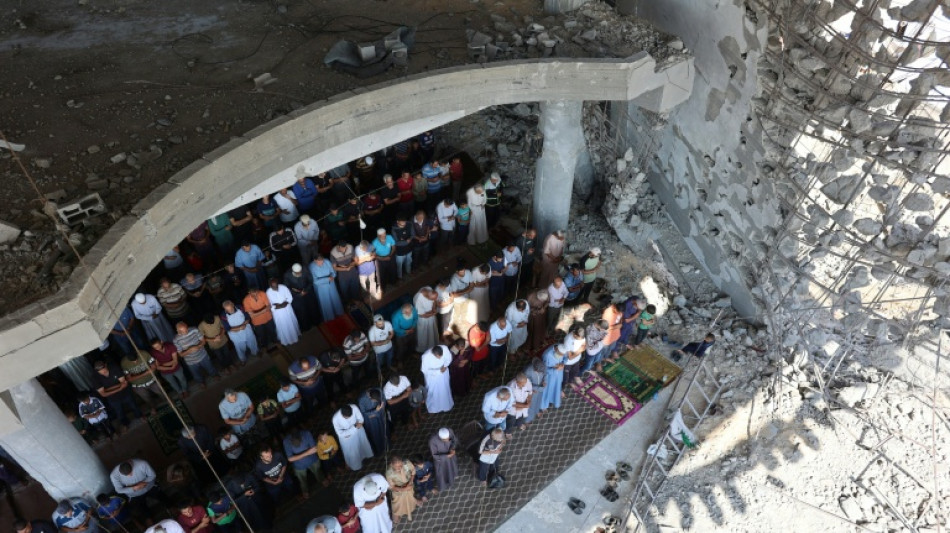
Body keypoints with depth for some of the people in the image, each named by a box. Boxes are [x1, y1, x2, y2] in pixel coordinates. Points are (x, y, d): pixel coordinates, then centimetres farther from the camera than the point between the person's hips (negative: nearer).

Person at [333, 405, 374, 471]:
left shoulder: (354, 408, -34)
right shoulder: (336, 419, -39)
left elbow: (360, 418, -14)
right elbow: (340, 434, -26)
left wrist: (359, 423, -37)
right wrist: (354, 427, -31)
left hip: (358, 431, 3)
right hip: (347, 437, -3)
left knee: (363, 443, 31)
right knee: (351, 452, 22)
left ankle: (366, 454, 65)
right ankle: (355, 465, 54)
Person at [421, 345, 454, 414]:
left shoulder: (445, 349, -32)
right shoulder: (426, 357, -40)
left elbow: (449, 358, -9)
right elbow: (425, 370, -23)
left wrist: (445, 366, -22)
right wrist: (437, 371, -21)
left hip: (443, 373, 3)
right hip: (432, 375, -3)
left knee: (445, 389, 27)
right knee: (433, 391, 20)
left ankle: (446, 404, 57)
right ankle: (434, 407, 51)